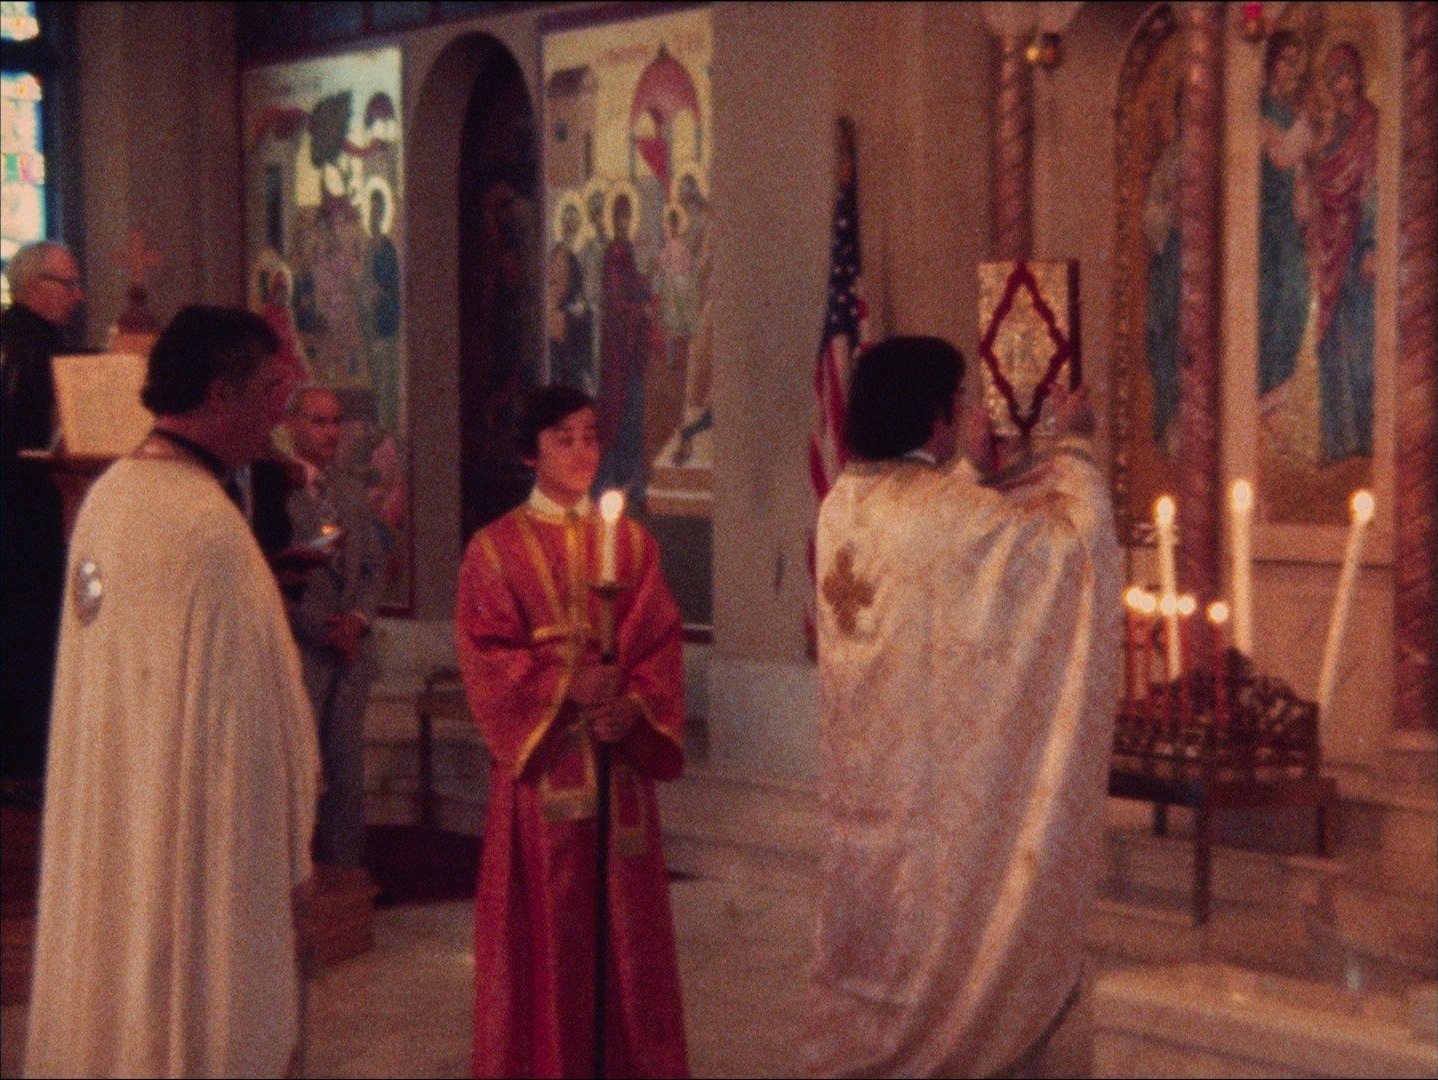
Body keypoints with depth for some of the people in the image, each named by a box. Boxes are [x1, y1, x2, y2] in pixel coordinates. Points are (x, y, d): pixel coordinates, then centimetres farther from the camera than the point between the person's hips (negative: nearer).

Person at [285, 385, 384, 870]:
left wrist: (357, 618, -3)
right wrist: (322, 628, -12)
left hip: (349, 650, 6)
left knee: (345, 771, 9)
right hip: (298, 652, -6)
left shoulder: (351, 490, 14)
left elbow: (374, 565, 15)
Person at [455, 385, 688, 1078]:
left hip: (619, 758, 2)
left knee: (623, 919, 4)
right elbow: (486, 656, -4)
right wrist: (566, 684, -17)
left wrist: (634, 705, -13)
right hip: (540, 761, -2)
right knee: (547, 924, 0)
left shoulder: (631, 542, 10)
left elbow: (661, 644, 5)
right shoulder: (496, 548, 2)